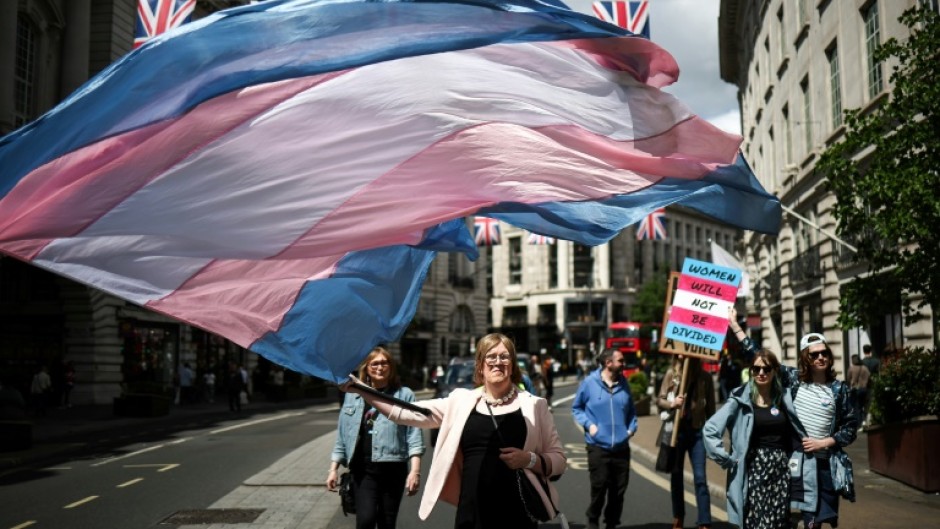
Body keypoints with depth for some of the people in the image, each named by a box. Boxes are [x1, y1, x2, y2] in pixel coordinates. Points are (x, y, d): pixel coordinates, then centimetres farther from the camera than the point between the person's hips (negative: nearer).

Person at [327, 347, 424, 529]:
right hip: (362, 469, 1)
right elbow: (342, 434, 14)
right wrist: (333, 469, 10)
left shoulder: (404, 395, 2)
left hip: (392, 468, -1)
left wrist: (415, 470, -13)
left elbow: (414, 434, -4)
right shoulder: (353, 395, 11)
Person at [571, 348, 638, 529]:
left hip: (621, 447, 4)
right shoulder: (589, 382, -5)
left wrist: (632, 426, 5)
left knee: (619, 489, 8)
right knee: (599, 488, -5)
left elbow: (631, 410, 20)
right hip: (598, 446, -4)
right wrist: (589, 424, -7)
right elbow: (576, 408, 5)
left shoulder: (623, 383, 6)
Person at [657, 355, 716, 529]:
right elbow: (659, 400, 3)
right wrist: (672, 403, -18)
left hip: (697, 430, -1)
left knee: (700, 478, -6)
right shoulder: (672, 374, 0)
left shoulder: (705, 377, -1)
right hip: (676, 429, 1)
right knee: (676, 476, 12)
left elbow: (710, 406, 3)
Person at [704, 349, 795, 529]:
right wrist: (726, 460, -11)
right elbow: (710, 430, -11)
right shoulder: (740, 400, -6)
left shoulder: (784, 399, 7)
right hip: (754, 469, -4)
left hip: (781, 469, 4)